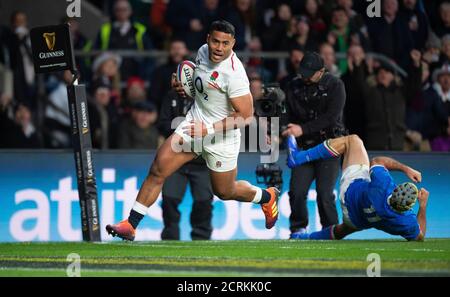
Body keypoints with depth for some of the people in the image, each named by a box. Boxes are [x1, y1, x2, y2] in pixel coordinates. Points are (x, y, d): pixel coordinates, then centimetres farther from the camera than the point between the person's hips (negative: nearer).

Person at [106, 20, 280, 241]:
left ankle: (266, 197, 45)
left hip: (222, 137, -6)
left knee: (225, 192, 14)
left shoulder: (233, 74, -26)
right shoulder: (203, 51, -2)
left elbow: (245, 115, -24)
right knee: (157, 170, -7)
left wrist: (210, 129, -27)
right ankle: (130, 225, -2)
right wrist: (182, 84, 1)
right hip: (194, 124, 6)